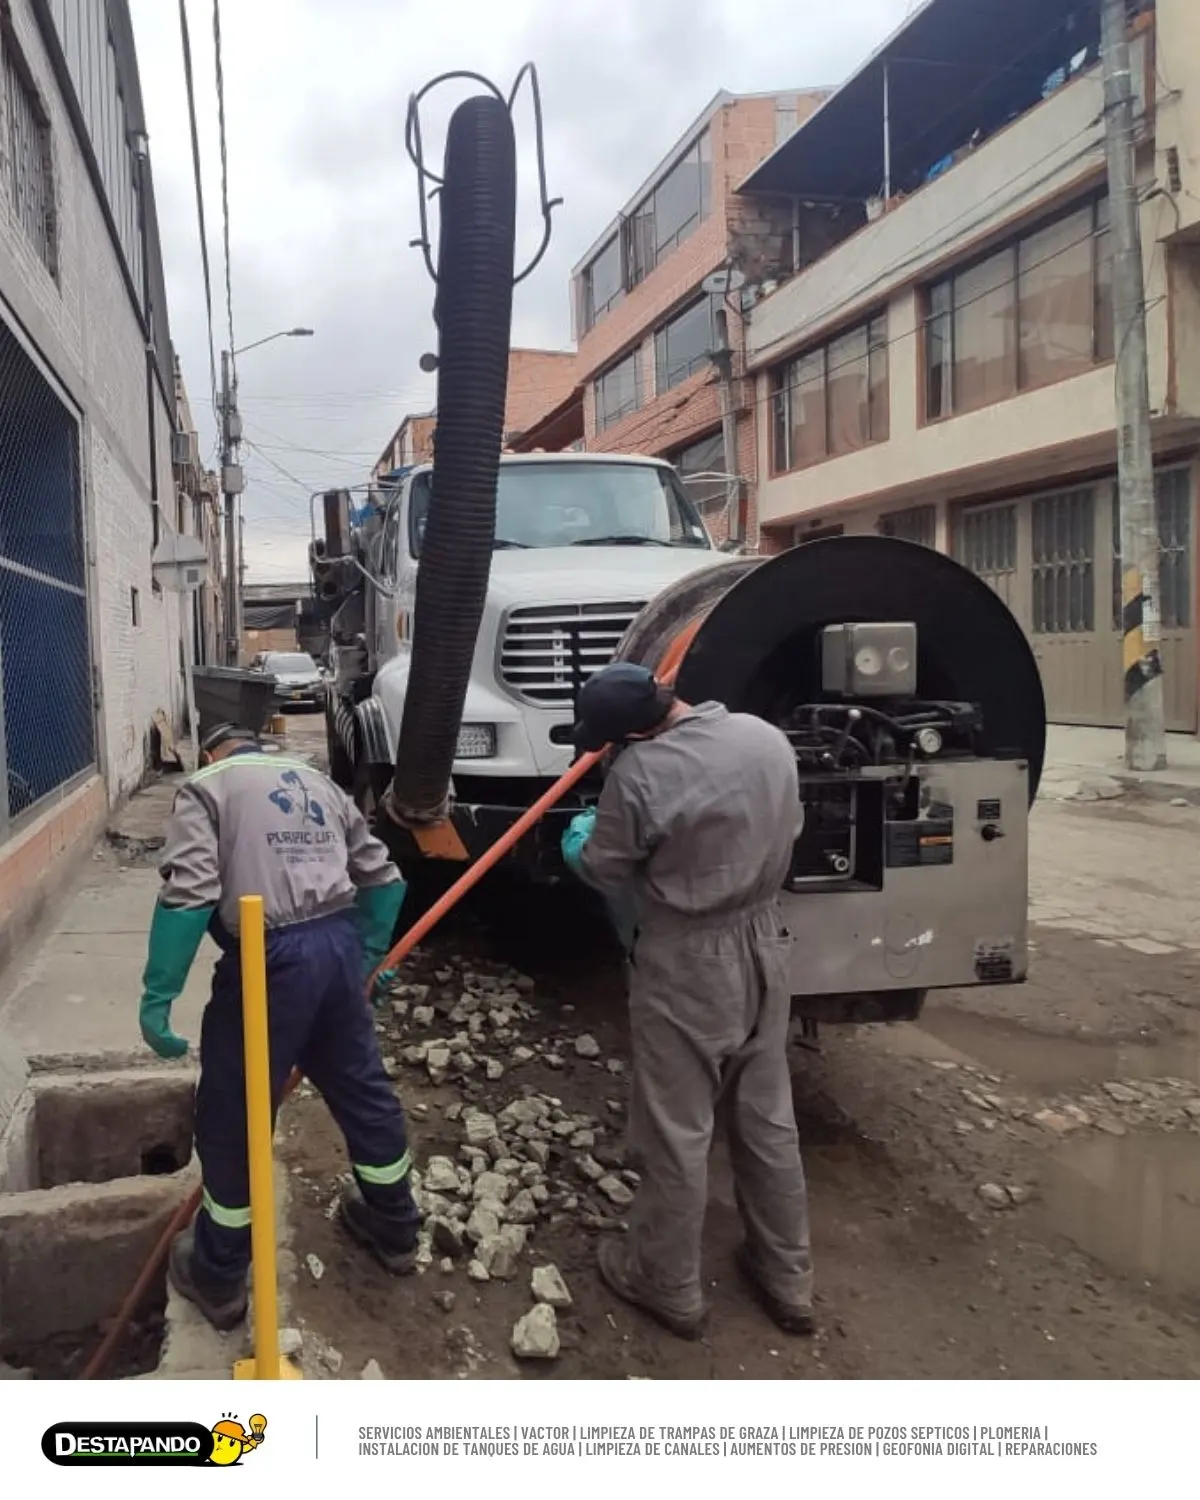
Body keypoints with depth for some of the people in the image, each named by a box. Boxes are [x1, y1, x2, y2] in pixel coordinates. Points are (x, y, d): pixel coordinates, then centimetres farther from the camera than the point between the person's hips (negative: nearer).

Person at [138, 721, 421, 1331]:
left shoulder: (204, 787, 2)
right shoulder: (317, 782, 20)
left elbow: (189, 893, -13)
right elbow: (382, 877, 17)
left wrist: (158, 994, -11)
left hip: (269, 960, -6)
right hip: (338, 946, 6)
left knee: (234, 1118, 10)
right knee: (363, 1086, 21)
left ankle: (216, 1277, 26)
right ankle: (395, 1230, 38)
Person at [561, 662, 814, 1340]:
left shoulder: (641, 770, -22)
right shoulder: (769, 738, -3)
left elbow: (606, 871, -8)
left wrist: (582, 842, 13)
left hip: (687, 961, -6)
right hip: (765, 942, 6)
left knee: (677, 1129, 10)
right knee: (769, 1117, 18)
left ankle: (669, 1283, 26)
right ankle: (788, 1278, 33)